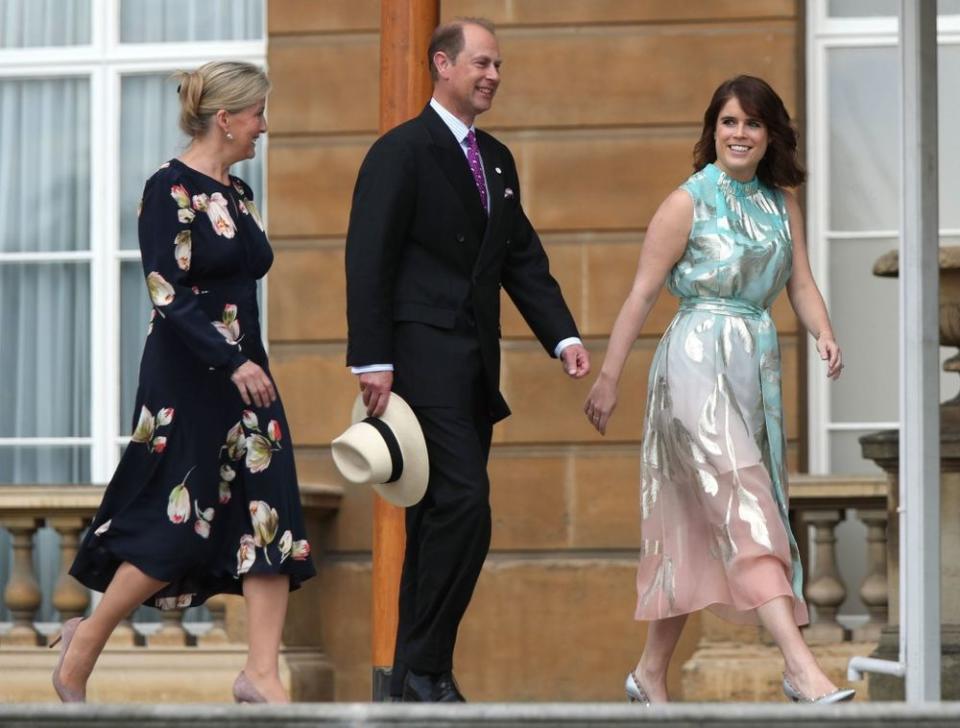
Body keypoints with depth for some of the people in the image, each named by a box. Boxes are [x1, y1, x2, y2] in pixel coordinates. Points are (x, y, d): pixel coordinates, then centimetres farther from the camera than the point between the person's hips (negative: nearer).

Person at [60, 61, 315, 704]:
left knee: (271, 519, -3)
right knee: (177, 525, -5)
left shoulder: (238, 193, 13)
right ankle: (84, 643, 13)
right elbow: (167, 296, -18)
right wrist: (232, 363, -22)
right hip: (188, 380, -8)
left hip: (245, 373, 8)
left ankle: (262, 674, -4)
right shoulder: (170, 190, -12)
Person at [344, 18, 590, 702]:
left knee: (441, 517, 8)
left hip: (475, 364, 8)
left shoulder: (496, 159, 18)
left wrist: (564, 337, 4)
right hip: (425, 358, -8)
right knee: (465, 508, -16)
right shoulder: (401, 152, -6)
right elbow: (369, 261, -11)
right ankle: (425, 668, -9)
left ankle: (416, 674, 12)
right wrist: (373, 362, -17)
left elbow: (523, 259, 17)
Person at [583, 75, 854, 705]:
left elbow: (802, 284, 8)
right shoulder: (688, 203, -5)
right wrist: (608, 379, -3)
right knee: (746, 507, -17)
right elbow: (643, 293, -4)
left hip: (757, 368, 7)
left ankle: (652, 674, 20)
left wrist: (825, 334, -12)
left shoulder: (782, 203, 12)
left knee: (698, 524, 10)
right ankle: (800, 665, -26)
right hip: (698, 363, -7)